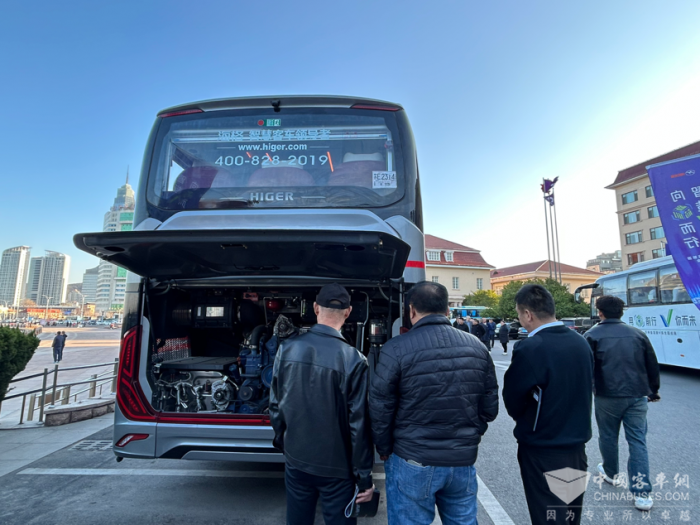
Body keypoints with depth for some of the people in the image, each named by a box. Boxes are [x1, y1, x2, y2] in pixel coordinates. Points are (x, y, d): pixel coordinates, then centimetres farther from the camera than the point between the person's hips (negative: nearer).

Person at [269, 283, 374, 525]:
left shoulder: (287, 348, -10)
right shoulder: (353, 360, -21)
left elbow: (275, 404, 1)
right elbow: (359, 424, -17)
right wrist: (364, 477, -5)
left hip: (295, 460, 4)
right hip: (336, 467, -3)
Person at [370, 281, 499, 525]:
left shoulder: (396, 349, -16)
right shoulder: (477, 347, -2)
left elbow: (380, 408, -11)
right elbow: (490, 407, 4)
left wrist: (384, 450, 6)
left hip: (413, 462, -4)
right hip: (464, 460, 4)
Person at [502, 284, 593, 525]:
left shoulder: (529, 349, -24)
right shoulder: (582, 343, -2)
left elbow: (513, 403, -14)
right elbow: (586, 391, 8)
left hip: (543, 453, -7)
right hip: (577, 446, 7)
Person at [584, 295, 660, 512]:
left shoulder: (592, 335, -6)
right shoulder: (637, 333, 4)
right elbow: (652, 365, 11)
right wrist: (654, 389, 25)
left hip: (607, 396, -3)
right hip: (637, 396, 3)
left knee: (608, 437, 16)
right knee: (637, 441, 8)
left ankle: (611, 473, 35)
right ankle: (641, 492, 5)